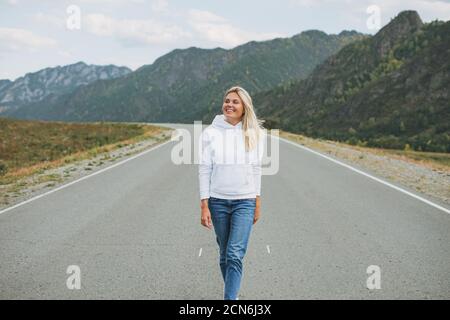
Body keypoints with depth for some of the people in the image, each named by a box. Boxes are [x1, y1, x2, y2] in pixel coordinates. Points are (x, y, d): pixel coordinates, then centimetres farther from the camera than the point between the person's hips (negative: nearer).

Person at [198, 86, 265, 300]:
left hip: (245, 201, 0)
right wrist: (204, 205, -7)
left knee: (235, 254, -12)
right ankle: (232, 294, 30)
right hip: (218, 201, 1)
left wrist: (257, 203, 5)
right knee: (225, 254, 12)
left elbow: (256, 169, 6)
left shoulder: (254, 133, 1)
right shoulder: (210, 133, -3)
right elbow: (204, 170, -3)